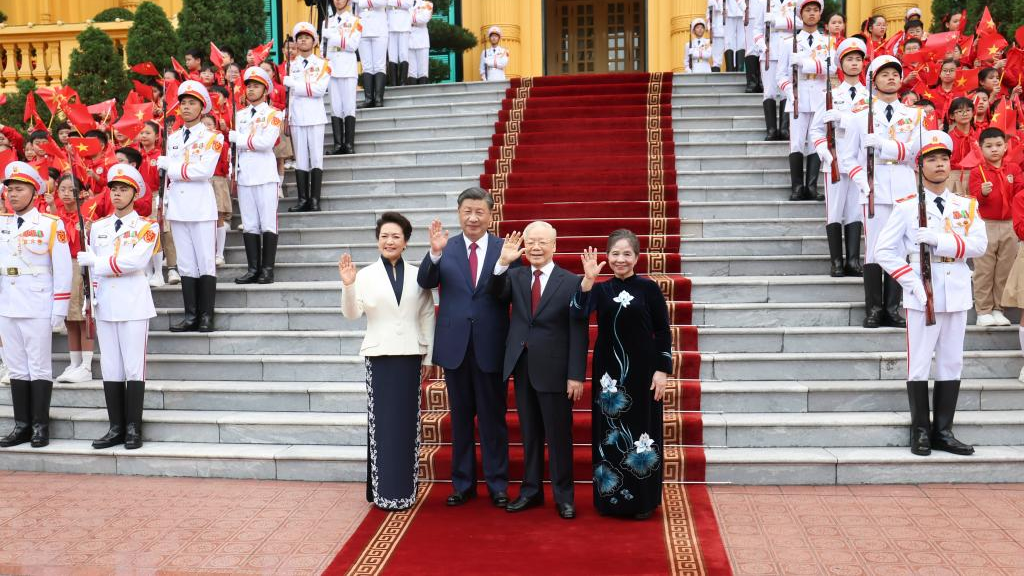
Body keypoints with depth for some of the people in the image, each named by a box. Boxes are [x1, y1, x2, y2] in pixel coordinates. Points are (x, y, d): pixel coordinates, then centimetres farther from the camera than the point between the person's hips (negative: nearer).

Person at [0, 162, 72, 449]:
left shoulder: (52, 224, -4)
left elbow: (62, 269, -6)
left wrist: (59, 309, -9)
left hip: (38, 307, -5)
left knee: (39, 367, 2)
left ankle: (40, 427, 8)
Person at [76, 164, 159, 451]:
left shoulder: (148, 227, -1)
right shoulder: (97, 227, 14)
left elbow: (136, 261, -16)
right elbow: (92, 267, 15)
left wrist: (94, 261, -10)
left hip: (134, 306, -5)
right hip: (105, 306, 5)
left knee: (134, 368, -2)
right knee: (110, 368, 6)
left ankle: (133, 429, 5)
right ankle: (116, 428, 13)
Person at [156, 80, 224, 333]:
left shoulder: (212, 137, -1)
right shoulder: (173, 138, 17)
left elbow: (205, 170, -15)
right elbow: (169, 174, 20)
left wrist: (170, 165, -8)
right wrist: (167, 200, 9)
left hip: (201, 208, -5)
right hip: (178, 208, 5)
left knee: (206, 263, -2)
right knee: (185, 264, 6)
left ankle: (206, 316, 2)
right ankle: (190, 315, 10)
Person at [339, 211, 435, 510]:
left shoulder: (417, 275, 5)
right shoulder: (366, 275, 1)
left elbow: (427, 316, 7)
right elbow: (352, 313, -6)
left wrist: (428, 355, 6)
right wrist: (347, 285, -23)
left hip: (410, 356, 1)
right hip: (380, 356, -1)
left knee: (408, 422, 6)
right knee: (381, 423, 1)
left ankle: (405, 489, 15)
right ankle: (384, 490, 9)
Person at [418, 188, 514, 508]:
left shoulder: (505, 249, -1)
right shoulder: (445, 248, 3)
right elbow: (425, 282, -11)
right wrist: (435, 253, -27)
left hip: (491, 347, -2)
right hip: (455, 346, 2)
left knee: (493, 419, 7)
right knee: (461, 419, 13)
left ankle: (497, 485, 19)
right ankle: (463, 484, 25)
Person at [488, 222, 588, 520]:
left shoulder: (571, 282, -6)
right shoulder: (516, 276, 6)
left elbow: (578, 333, -7)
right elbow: (496, 293, -13)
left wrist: (576, 375, -12)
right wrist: (503, 263, -28)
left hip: (554, 370, -4)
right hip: (521, 367, 4)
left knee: (558, 435, 5)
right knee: (529, 434, 14)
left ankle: (564, 496, 18)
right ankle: (531, 490, 27)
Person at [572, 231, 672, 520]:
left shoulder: (649, 288, -2)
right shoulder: (600, 289, 3)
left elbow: (663, 332, -1)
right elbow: (578, 315, -16)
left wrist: (662, 370, -7)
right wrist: (588, 279, -25)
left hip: (642, 370, -2)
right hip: (608, 371, 2)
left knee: (641, 431, 4)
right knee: (610, 434, 8)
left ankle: (643, 500, 16)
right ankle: (610, 498, 19)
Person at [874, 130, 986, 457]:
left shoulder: (966, 206, 9)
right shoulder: (907, 207, 0)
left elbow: (979, 245, -5)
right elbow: (884, 250, -4)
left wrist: (939, 240, -19)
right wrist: (912, 282, -13)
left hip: (957, 295, 4)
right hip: (922, 296, -4)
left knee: (951, 364, 7)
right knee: (919, 365, 0)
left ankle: (943, 431, 16)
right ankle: (921, 432, 9)